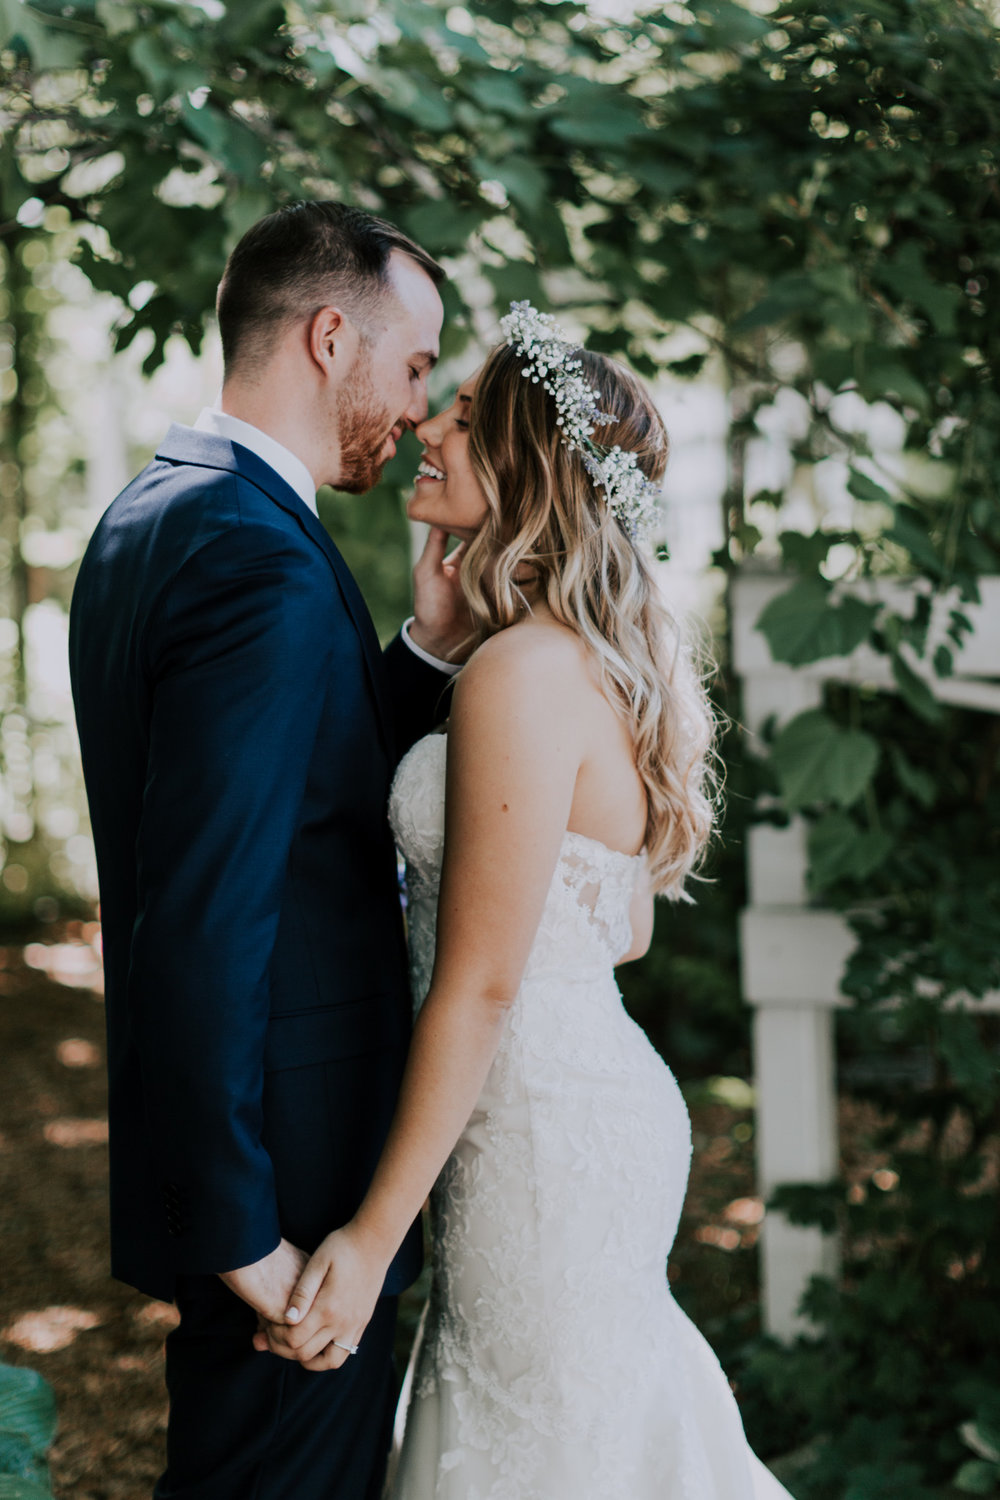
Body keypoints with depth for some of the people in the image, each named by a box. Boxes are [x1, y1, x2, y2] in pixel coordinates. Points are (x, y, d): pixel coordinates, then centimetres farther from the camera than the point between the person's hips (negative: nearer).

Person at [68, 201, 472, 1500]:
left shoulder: (153, 515, 11)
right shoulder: (260, 561, -22)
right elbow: (201, 927, -26)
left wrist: (430, 648, 5)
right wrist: (244, 1236, -21)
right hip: (292, 1170, -10)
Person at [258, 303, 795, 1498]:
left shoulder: (522, 673, -20)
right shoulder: (605, 662, 9)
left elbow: (482, 984, -21)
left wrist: (373, 1236, -17)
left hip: (544, 1133, -9)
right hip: (602, 1097, 9)